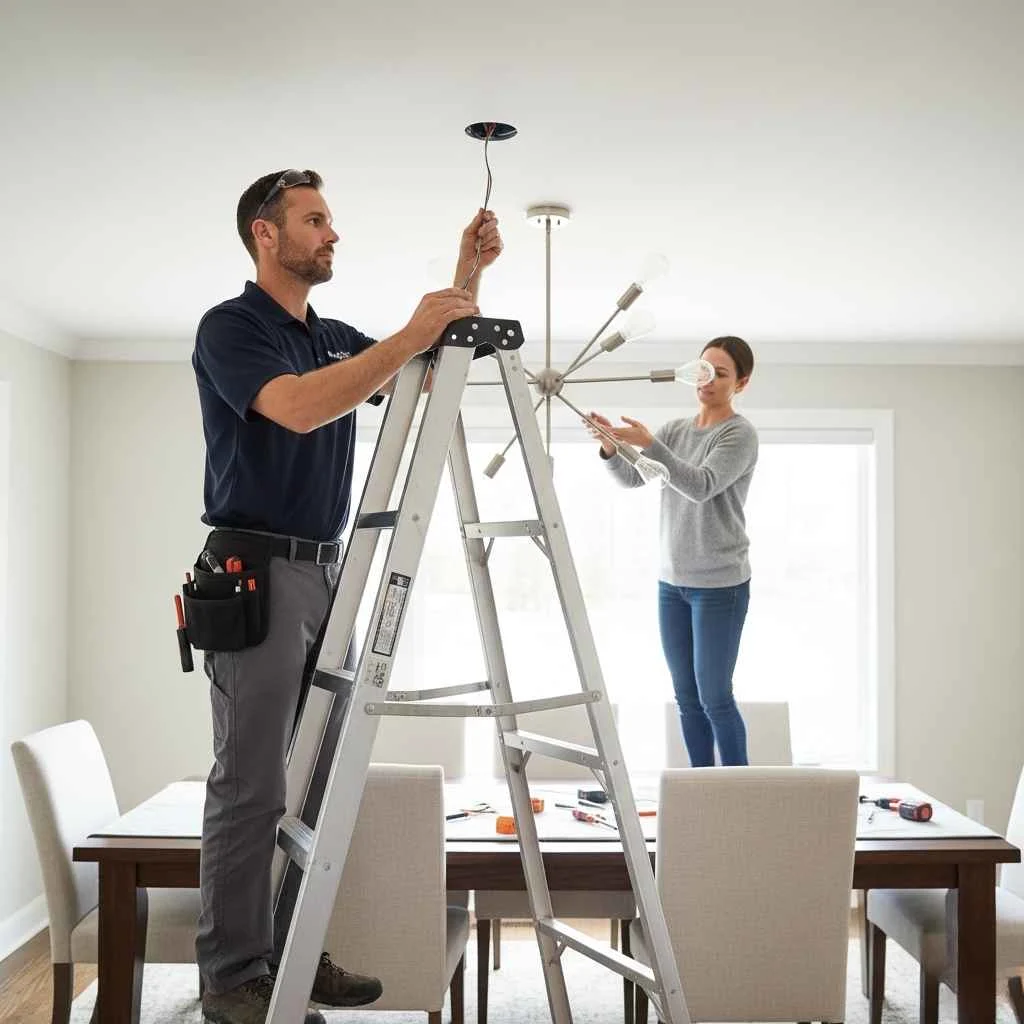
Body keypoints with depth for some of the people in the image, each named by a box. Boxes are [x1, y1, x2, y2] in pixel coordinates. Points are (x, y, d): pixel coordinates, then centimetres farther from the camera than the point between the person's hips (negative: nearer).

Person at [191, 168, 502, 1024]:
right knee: (251, 786, -4)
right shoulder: (229, 328, -7)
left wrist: (468, 276, 6)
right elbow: (299, 407, -26)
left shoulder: (337, 339, 17)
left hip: (328, 571, 8)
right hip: (255, 575, -8)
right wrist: (410, 335, -24)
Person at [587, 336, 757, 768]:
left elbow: (702, 486, -23)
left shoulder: (740, 434, -8)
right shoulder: (675, 430, 11)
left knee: (714, 697, -3)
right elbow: (632, 478, 1)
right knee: (687, 697, 11)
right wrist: (611, 449, -19)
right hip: (672, 582, 6)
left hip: (720, 586, -6)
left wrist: (648, 444, -34)